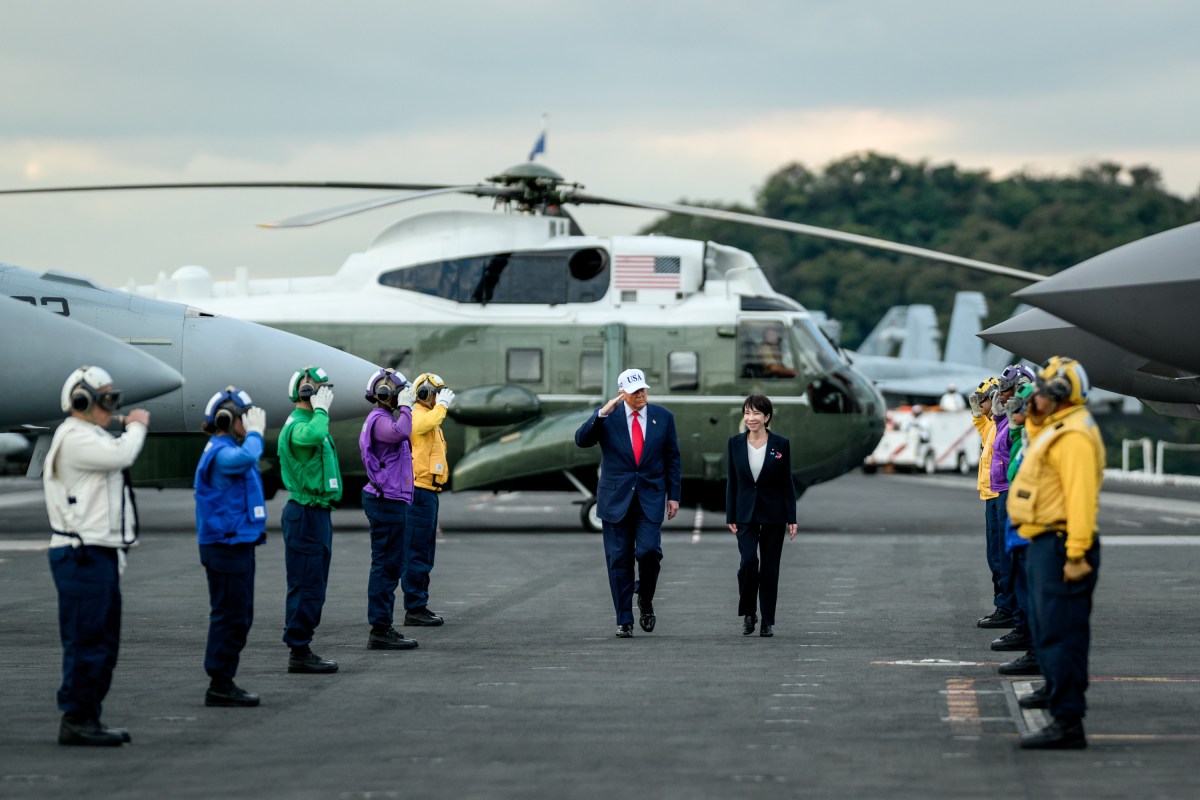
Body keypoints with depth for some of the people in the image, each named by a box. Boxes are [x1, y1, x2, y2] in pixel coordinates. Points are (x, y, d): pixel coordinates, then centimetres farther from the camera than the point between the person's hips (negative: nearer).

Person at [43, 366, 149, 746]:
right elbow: (120, 456, -24)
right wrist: (136, 426, -11)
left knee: (104, 642, 13)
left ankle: (88, 718, 18)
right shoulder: (74, 437, -12)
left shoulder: (89, 437, 24)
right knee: (86, 640, -10)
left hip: (100, 554, 11)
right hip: (82, 555, -11)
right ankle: (76, 721, -7)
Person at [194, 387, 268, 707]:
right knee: (230, 616, -8)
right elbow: (245, 458, -35)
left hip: (237, 544, 11)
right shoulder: (220, 452, -15)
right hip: (226, 546, -11)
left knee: (239, 617, 14)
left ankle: (224, 683, 19)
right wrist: (255, 433, -22)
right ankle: (219, 685, -4)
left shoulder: (229, 449, 17)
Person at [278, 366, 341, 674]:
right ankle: (299, 653, -7)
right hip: (306, 514, -11)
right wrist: (321, 411, -24)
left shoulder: (310, 422, 18)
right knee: (306, 585, -9)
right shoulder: (297, 425, -16)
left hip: (316, 513, 11)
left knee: (313, 585, 13)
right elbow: (312, 435, -40)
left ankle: (302, 650, 18)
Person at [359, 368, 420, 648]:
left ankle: (382, 627, 18)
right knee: (386, 565, -9)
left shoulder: (385, 418, 19)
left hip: (389, 501, 11)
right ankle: (379, 630, -7)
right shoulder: (379, 420, -15)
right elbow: (402, 433, -36)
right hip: (386, 502, -11)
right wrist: (405, 407, -24)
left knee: (390, 565, 14)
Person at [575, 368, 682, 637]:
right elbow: (582, 440, -14)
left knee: (649, 551, -16)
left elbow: (672, 459, 9)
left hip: (650, 498, 0)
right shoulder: (606, 417, -1)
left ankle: (645, 599, 12)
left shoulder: (663, 417, 4)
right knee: (619, 560, 1)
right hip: (616, 499, 0)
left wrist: (673, 496, 4)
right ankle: (624, 621, 9)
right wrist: (602, 413, -24)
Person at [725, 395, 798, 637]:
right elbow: (731, 482, 4)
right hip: (746, 514, 0)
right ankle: (748, 613, 4)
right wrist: (730, 517, 0)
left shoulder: (781, 444, -3)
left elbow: (787, 483, 0)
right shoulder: (735, 443, 1)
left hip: (773, 515, 0)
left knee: (769, 568, 3)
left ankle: (768, 622, 11)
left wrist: (791, 518, -3)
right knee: (748, 561, -16)